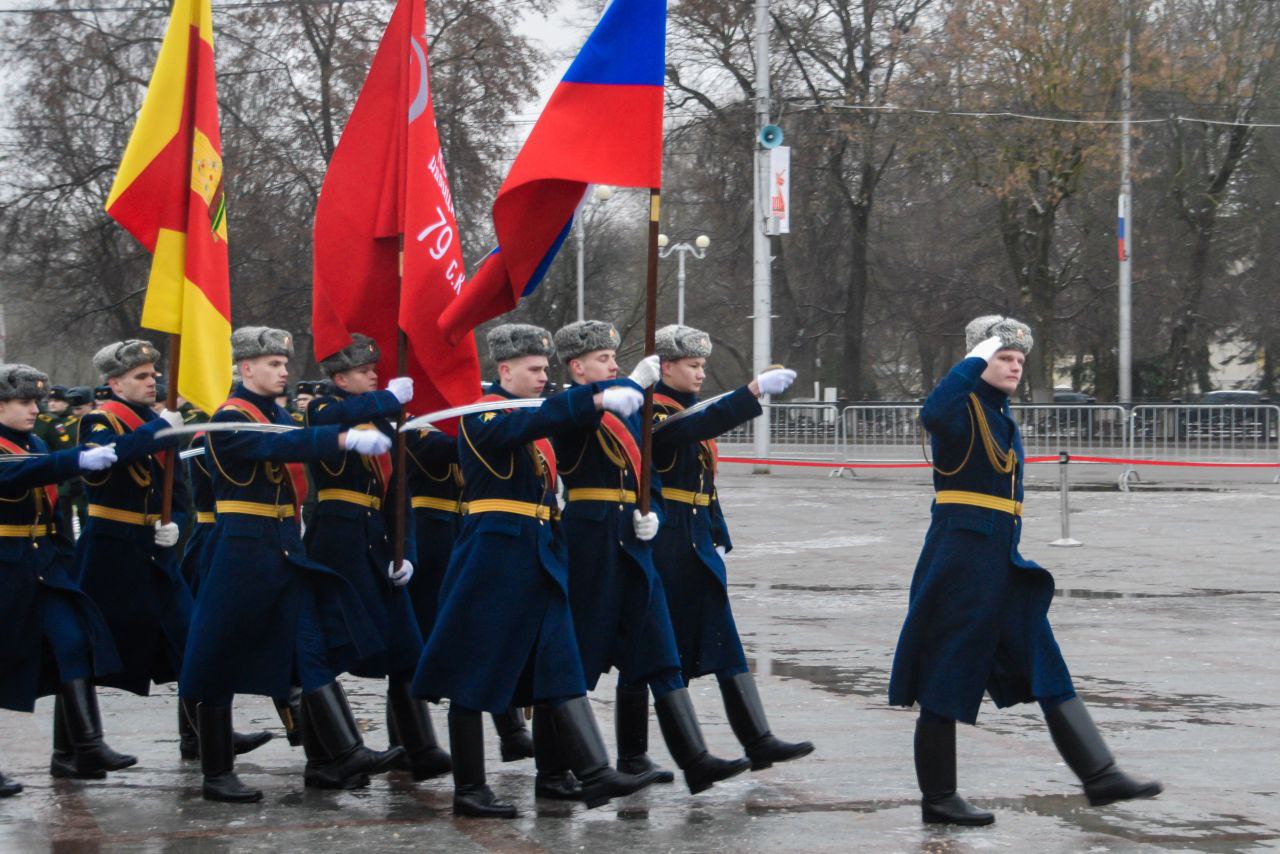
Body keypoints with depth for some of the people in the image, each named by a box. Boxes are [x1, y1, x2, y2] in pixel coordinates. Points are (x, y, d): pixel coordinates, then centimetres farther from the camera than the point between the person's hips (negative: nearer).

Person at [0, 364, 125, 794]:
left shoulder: (37, 444, 14)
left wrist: (64, 555, 15)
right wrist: (79, 460, -40)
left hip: (44, 565, 7)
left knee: (72, 641, -6)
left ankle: (86, 748, -9)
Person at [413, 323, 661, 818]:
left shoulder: (530, 418, 18)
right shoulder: (483, 417, -11)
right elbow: (526, 424, -29)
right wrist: (599, 399, -38)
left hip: (537, 563, 9)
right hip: (492, 559, -9)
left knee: (561, 673, 2)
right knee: (473, 678, -1)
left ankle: (595, 775, -3)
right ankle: (469, 791, 5)